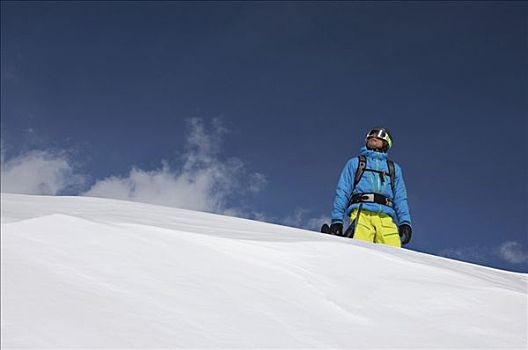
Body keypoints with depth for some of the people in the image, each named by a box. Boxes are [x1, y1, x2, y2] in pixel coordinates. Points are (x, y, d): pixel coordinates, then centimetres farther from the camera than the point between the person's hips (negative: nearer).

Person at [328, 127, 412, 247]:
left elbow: (400, 198, 20)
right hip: (362, 213, -1)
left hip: (386, 217, 2)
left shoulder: (394, 168, 32)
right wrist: (337, 220, 2)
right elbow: (342, 192, 17)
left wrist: (405, 222, 2)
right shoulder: (354, 163, 27)